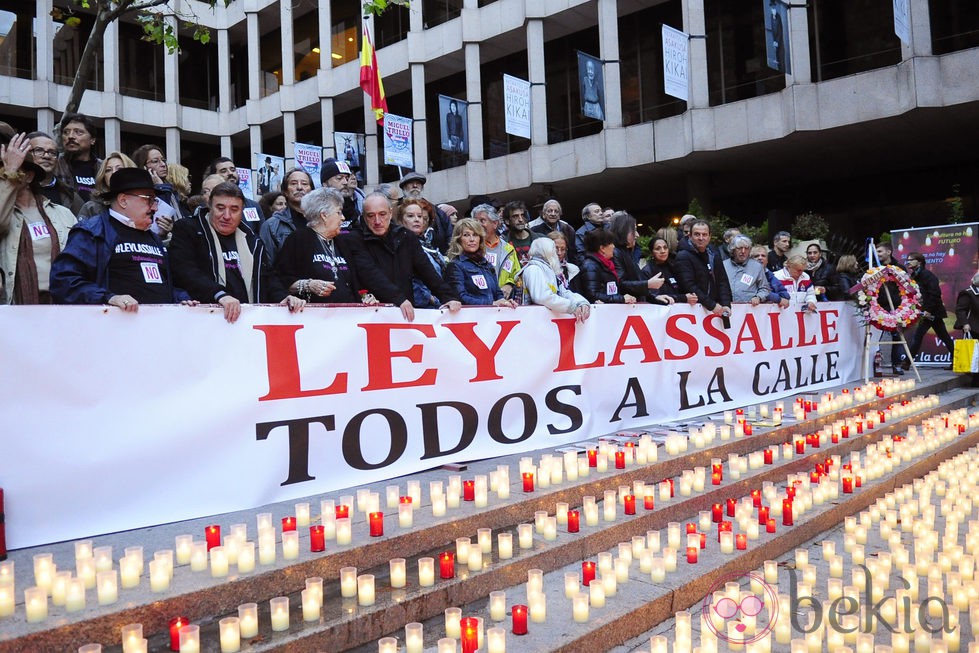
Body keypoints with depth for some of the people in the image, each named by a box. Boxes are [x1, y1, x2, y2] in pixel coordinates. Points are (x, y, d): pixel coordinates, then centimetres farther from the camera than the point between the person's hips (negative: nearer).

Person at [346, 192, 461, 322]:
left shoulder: (406, 237, 12)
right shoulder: (356, 240, -1)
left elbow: (427, 271, 4)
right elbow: (371, 275, -15)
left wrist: (449, 297, -10)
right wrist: (398, 298, -28)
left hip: (406, 311, 4)